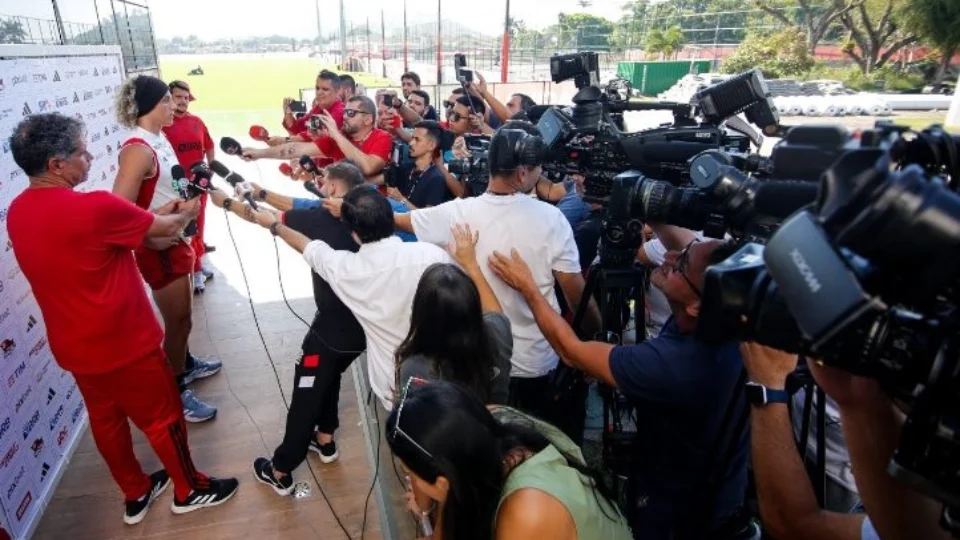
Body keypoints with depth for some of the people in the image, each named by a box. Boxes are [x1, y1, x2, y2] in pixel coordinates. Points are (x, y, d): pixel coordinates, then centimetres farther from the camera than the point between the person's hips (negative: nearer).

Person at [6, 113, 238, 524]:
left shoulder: (17, 212, 0)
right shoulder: (94, 207, -28)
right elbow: (167, 229, -13)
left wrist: (157, 215, 14)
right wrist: (187, 212, 8)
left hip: (73, 347, 8)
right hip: (124, 344, -8)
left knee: (105, 419, 22)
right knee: (162, 417, 12)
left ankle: (136, 494, 41)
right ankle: (189, 490, 31)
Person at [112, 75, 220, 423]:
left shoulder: (160, 139, 5)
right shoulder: (138, 150, -24)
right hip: (158, 248, -9)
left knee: (183, 314, 25)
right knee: (178, 320, 4)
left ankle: (185, 365, 45)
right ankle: (175, 394, 20)